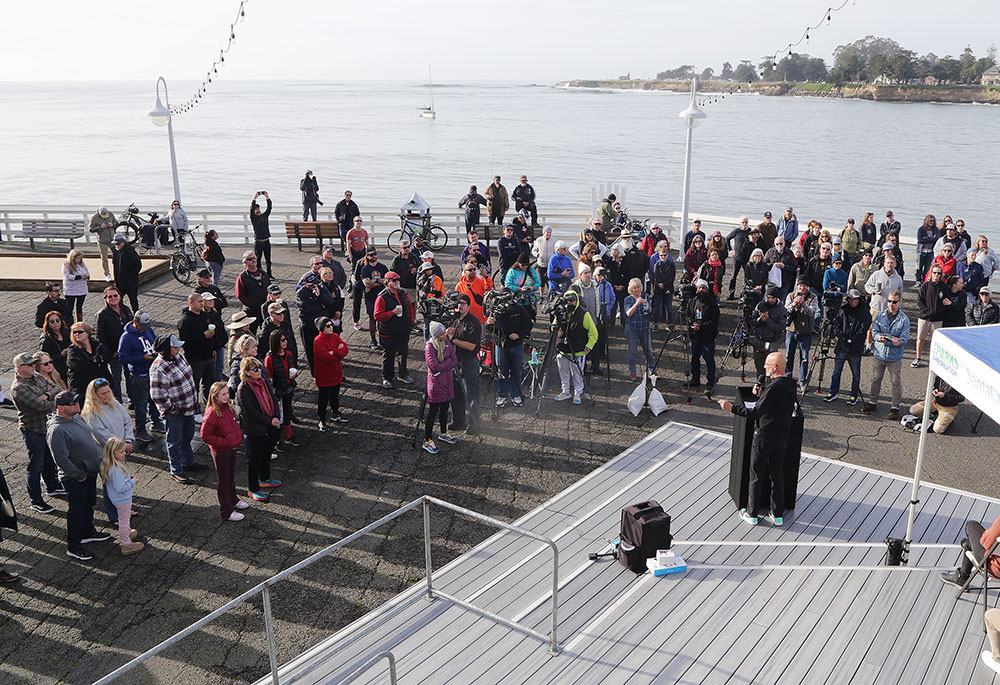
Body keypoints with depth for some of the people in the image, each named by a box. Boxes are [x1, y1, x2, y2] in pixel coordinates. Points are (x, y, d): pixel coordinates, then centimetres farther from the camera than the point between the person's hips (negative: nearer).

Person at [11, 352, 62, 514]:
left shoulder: (38, 377, 3)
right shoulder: (18, 388, -23)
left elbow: (56, 388, 1)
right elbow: (39, 405, -29)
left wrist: (47, 395, -18)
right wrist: (55, 404, -12)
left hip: (47, 425, 8)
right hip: (32, 430, -8)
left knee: (49, 459, 24)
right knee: (36, 465, 0)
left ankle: (52, 486, 44)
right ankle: (35, 501, 10)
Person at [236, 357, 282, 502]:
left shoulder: (264, 382, 2)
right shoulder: (243, 389, -20)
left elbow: (273, 400, 6)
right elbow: (251, 412, -22)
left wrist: (275, 418, -9)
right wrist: (270, 421, -19)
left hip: (269, 427, 8)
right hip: (254, 429, -8)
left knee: (266, 453, 23)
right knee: (254, 458, 4)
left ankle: (264, 479, 44)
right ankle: (253, 490, 16)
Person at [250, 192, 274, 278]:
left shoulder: (264, 215, 12)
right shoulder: (253, 217, 0)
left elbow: (269, 208, 3)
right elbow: (251, 209, -15)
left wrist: (268, 198, -10)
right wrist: (254, 199, -24)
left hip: (266, 241, 4)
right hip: (258, 242, -4)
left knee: (268, 259, 9)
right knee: (258, 260, -1)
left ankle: (269, 275, 18)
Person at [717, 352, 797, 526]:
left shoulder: (774, 387, -23)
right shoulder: (790, 385, 4)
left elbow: (755, 413, -24)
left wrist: (731, 408, -21)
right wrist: (761, 395, 8)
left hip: (764, 437, -8)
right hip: (782, 438, 8)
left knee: (756, 476, 5)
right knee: (777, 476, 15)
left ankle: (752, 514, 15)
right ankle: (778, 515, 22)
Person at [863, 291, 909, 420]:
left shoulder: (904, 319, -8)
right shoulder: (880, 315, 2)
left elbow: (903, 340, -13)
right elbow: (874, 333, -5)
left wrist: (885, 339, -21)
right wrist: (891, 339, -20)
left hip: (895, 357, -3)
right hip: (879, 354, 3)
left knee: (896, 382, 4)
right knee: (876, 379, 14)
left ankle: (895, 407, 14)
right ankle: (872, 402, 28)